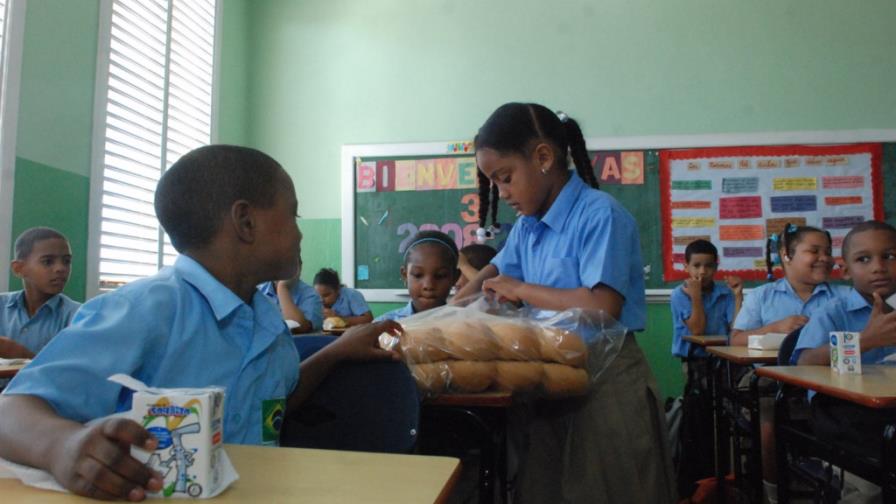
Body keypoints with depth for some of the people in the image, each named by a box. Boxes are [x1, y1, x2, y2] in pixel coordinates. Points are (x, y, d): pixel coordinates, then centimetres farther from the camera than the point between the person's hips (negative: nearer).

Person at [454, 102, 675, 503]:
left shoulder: (600, 214, -15)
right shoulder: (527, 226, 8)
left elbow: (602, 307, -25)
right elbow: (497, 270, 25)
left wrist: (521, 290, -13)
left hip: (606, 384, -7)